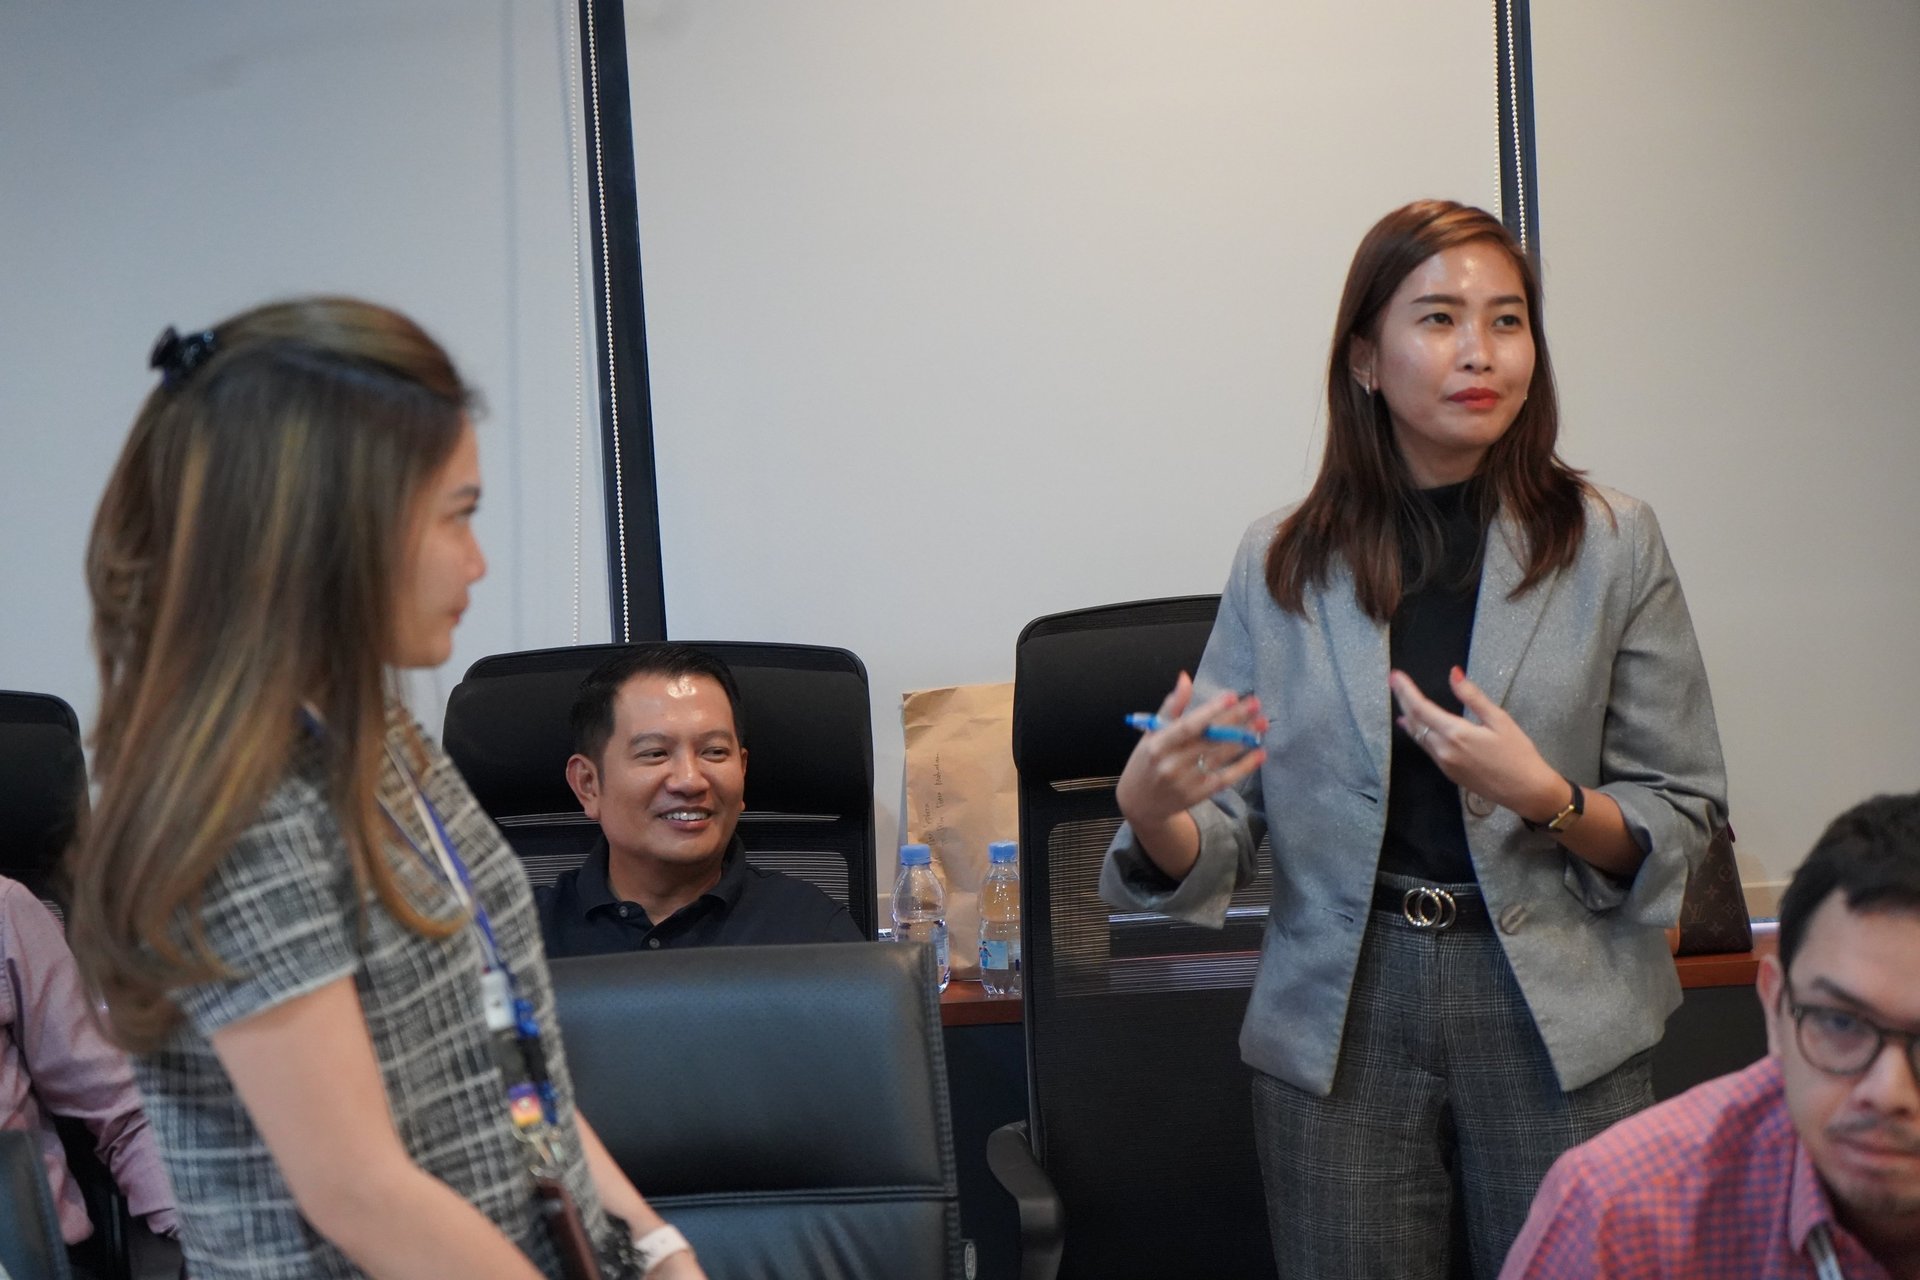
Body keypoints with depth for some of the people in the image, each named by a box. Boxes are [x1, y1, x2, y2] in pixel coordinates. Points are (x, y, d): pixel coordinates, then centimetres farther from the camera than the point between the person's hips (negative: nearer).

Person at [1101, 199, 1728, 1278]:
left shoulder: (1612, 544, 1)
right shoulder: (1282, 564, 4)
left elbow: (1684, 819, 3)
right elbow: (1218, 847, 3)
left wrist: (1544, 797, -16)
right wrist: (1152, 810, -19)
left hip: (1559, 1025, 0)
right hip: (1340, 1024, 1)